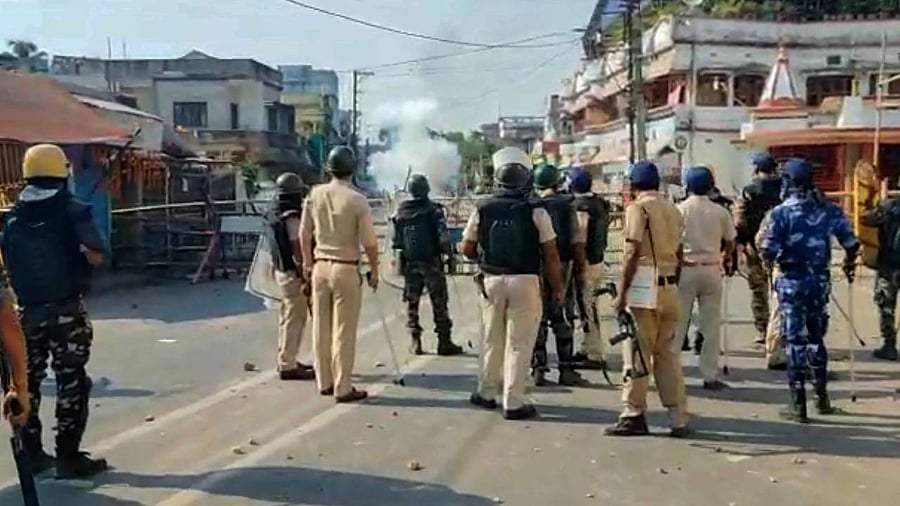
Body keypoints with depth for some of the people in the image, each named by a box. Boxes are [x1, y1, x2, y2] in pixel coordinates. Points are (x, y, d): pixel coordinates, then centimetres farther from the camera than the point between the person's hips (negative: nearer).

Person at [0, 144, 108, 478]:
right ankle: (68, 456, 3)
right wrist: (77, 251, 4)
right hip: (66, 310, -4)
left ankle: (31, 453, 23)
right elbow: (95, 256, -17)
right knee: (71, 382, 2)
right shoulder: (73, 210, -7)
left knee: (27, 381, 15)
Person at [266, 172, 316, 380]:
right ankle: (288, 366, -2)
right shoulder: (291, 218, -18)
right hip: (293, 273, -10)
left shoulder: (273, 215, 11)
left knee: (288, 318, 17)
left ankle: (287, 361, 26)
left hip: (281, 270, 10)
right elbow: (297, 250, -21)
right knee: (295, 319, -5)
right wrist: (305, 277, -19)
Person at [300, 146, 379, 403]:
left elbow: (305, 233, 7)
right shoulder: (357, 200, -12)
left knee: (321, 328, 12)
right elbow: (369, 241, -11)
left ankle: (325, 382, 22)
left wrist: (307, 263, 19)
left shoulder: (315, 194, 1)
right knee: (344, 331, 1)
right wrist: (374, 270, 3)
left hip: (321, 266, 5)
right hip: (346, 269, -5)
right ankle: (342, 388, 5)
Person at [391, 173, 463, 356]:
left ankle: (416, 342, 11)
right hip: (431, 262, -3)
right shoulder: (434, 210, -10)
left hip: (409, 263, 4)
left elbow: (396, 241, 4)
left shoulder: (401, 212, 1)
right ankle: (444, 342, 5)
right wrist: (450, 253, -2)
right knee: (439, 303, 3)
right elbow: (443, 237, -15)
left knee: (412, 302, 11)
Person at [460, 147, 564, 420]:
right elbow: (551, 254, -6)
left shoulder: (483, 209, -1)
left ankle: (487, 393, 29)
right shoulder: (535, 211, -7)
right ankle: (513, 403, 6)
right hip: (525, 281, -3)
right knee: (518, 343, 3)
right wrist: (557, 287, 4)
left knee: (492, 339, 17)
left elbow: (468, 249, 6)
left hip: (492, 280, 3)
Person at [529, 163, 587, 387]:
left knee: (539, 318, 7)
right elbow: (577, 240, -4)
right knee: (562, 318, 7)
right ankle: (566, 370, 9)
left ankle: (538, 369, 7)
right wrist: (580, 264, 5)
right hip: (563, 265, 0)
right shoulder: (567, 205, -1)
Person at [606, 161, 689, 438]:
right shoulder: (673, 209, 14)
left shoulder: (638, 207, -6)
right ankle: (679, 418, 13)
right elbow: (678, 253, 15)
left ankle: (634, 416, 5)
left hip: (644, 285, -7)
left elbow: (633, 253, -13)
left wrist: (622, 292, -12)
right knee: (667, 353, 11)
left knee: (636, 352, 0)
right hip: (669, 287, 7)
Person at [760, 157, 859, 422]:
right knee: (816, 338, 19)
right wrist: (850, 264, 17)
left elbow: (768, 252, -16)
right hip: (820, 281, 3)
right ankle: (822, 397, 26)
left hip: (792, 282, -3)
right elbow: (851, 243, -3)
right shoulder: (829, 208, 0)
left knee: (796, 341, 3)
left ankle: (798, 405, 6)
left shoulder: (781, 212, -10)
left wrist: (777, 258, 8)